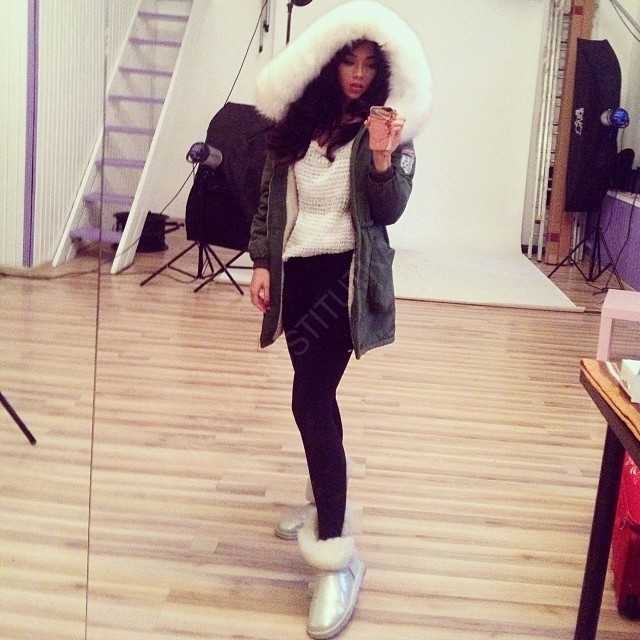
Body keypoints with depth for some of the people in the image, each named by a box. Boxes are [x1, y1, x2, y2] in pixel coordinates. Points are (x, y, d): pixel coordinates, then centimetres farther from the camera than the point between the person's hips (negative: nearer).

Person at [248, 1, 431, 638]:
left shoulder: (388, 131, -3)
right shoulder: (294, 123, 7)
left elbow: (389, 212, -9)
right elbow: (268, 198, 12)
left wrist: (382, 160, -25)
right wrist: (261, 262, 3)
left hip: (348, 274, -5)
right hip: (296, 269, 5)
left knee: (311, 398, -16)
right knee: (314, 393, 16)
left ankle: (337, 554, -13)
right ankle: (325, 497, 38)